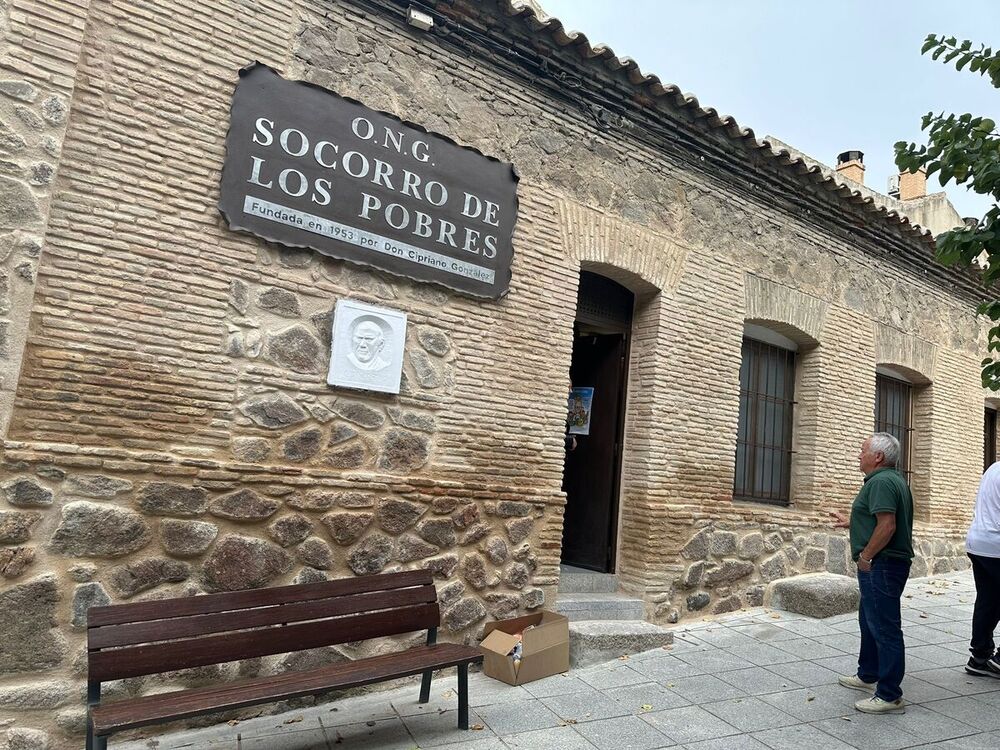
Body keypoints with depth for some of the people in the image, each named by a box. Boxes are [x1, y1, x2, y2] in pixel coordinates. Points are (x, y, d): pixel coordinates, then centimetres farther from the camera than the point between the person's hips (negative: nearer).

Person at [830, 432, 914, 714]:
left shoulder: (881, 482, -19)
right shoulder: (891, 479, 15)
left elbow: (887, 525, -27)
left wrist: (865, 556, -19)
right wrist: (850, 522, 27)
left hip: (881, 565, -11)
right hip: (884, 565, 11)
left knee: (884, 628, -3)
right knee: (870, 621, 21)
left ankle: (890, 696, 5)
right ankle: (868, 676, 35)